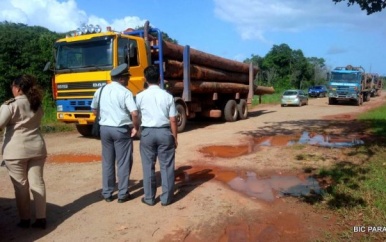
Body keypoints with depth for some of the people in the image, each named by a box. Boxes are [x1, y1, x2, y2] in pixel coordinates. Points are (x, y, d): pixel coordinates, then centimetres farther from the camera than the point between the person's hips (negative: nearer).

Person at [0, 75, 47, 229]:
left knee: (21, 185, 7)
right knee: (37, 182, 7)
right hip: (37, 148, 5)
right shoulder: (37, 105, 10)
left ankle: (25, 219, 17)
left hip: (16, 151, -5)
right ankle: (41, 218, 11)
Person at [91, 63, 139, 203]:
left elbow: (94, 110, 18)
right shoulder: (125, 92, -10)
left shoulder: (100, 91, 8)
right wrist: (135, 127, -6)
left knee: (107, 162, 14)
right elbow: (134, 113, -20)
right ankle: (122, 194, 12)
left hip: (105, 128, 5)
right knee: (123, 162, 5)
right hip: (121, 130, -5)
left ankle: (107, 193, 21)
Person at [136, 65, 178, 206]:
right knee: (166, 165, 9)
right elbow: (173, 120, -4)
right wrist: (175, 138, 6)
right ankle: (166, 198, 16)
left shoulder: (140, 96, -2)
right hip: (164, 132, 0)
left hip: (147, 132, 1)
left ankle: (149, 198, 21)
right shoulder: (167, 96, -4)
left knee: (148, 166, 11)